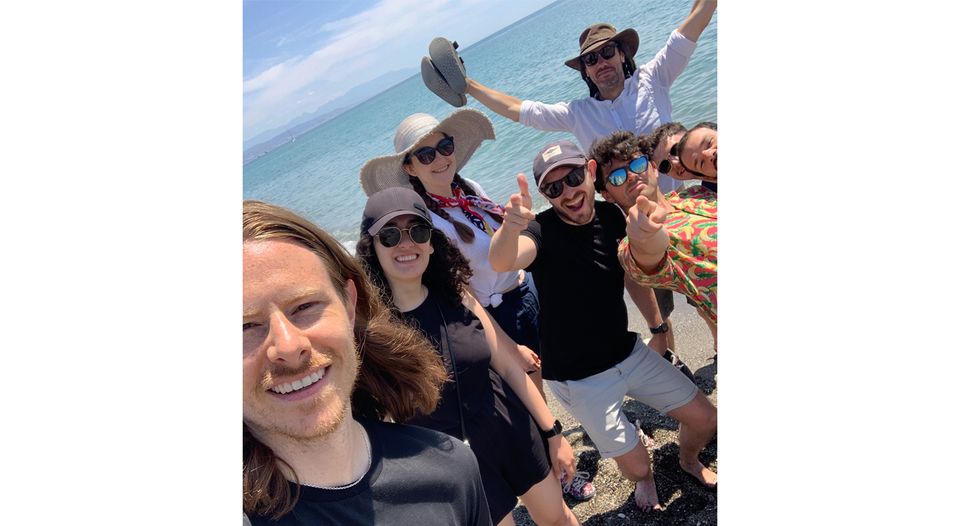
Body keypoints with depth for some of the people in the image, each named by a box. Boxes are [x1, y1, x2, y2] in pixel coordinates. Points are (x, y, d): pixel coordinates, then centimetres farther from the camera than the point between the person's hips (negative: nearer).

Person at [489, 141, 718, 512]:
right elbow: (501, 262, -44)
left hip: (629, 353, 5)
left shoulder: (611, 216, -5)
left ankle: (689, 461, 47)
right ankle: (645, 482, 41)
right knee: (636, 465, 2)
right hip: (578, 379, -5)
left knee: (705, 419, 11)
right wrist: (511, 226, -63)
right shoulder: (543, 231, -22)